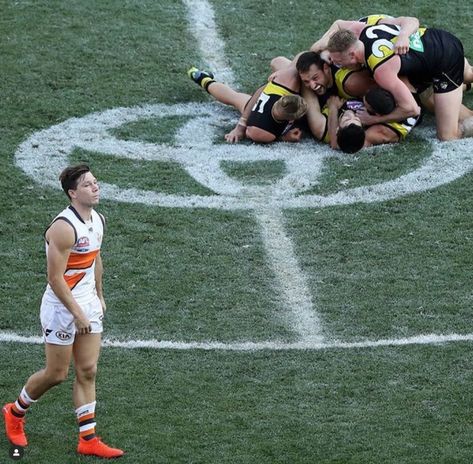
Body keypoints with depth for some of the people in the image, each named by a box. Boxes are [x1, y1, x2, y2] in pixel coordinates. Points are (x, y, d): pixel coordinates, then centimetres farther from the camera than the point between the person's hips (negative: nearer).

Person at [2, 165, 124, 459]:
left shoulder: (98, 220, 3)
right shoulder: (64, 228, -24)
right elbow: (55, 279, -23)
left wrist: (99, 296, 22)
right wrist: (77, 314, -20)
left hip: (88, 305, 8)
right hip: (61, 306, -8)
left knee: (88, 372, 6)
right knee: (56, 374, 3)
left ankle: (88, 440, 10)